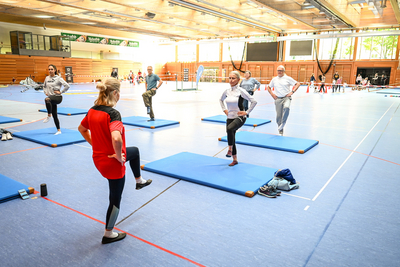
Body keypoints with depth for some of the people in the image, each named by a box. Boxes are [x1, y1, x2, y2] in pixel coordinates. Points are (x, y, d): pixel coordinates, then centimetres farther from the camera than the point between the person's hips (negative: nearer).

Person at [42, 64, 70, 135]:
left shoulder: (58, 78, -7)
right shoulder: (47, 78, 9)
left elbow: (67, 86, -13)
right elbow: (44, 86, 27)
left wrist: (60, 92, -11)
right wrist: (45, 92, 11)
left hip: (57, 97, -6)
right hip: (51, 98, 6)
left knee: (47, 99, -38)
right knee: (54, 115, 7)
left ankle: (49, 116, -20)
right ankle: (59, 130, 17)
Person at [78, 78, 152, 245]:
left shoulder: (92, 111, -2)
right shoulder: (113, 114, -28)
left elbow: (81, 128, 14)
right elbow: (116, 138, -44)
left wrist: (94, 144, 15)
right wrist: (119, 156, -26)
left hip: (98, 157, 9)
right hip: (112, 163, -8)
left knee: (134, 151, 32)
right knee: (115, 199, 12)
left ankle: (139, 181, 53)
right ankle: (108, 234, 30)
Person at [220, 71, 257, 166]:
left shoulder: (241, 91, -12)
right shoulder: (227, 91, 3)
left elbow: (254, 101, -12)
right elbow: (221, 100, 24)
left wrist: (247, 112, -13)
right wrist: (224, 109, 12)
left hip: (240, 117, -6)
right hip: (229, 117, 6)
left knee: (229, 129, -35)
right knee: (231, 138, 10)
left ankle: (230, 149, -13)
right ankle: (235, 160, 26)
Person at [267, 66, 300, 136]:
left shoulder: (288, 78, 2)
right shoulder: (274, 79, 11)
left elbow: (298, 84, 2)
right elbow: (268, 87, 23)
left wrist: (292, 92, -8)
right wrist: (272, 94, 7)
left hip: (286, 97, -3)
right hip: (278, 99, 3)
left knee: (286, 107, -35)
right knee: (278, 116, 2)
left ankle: (282, 124, -26)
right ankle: (280, 131, 17)